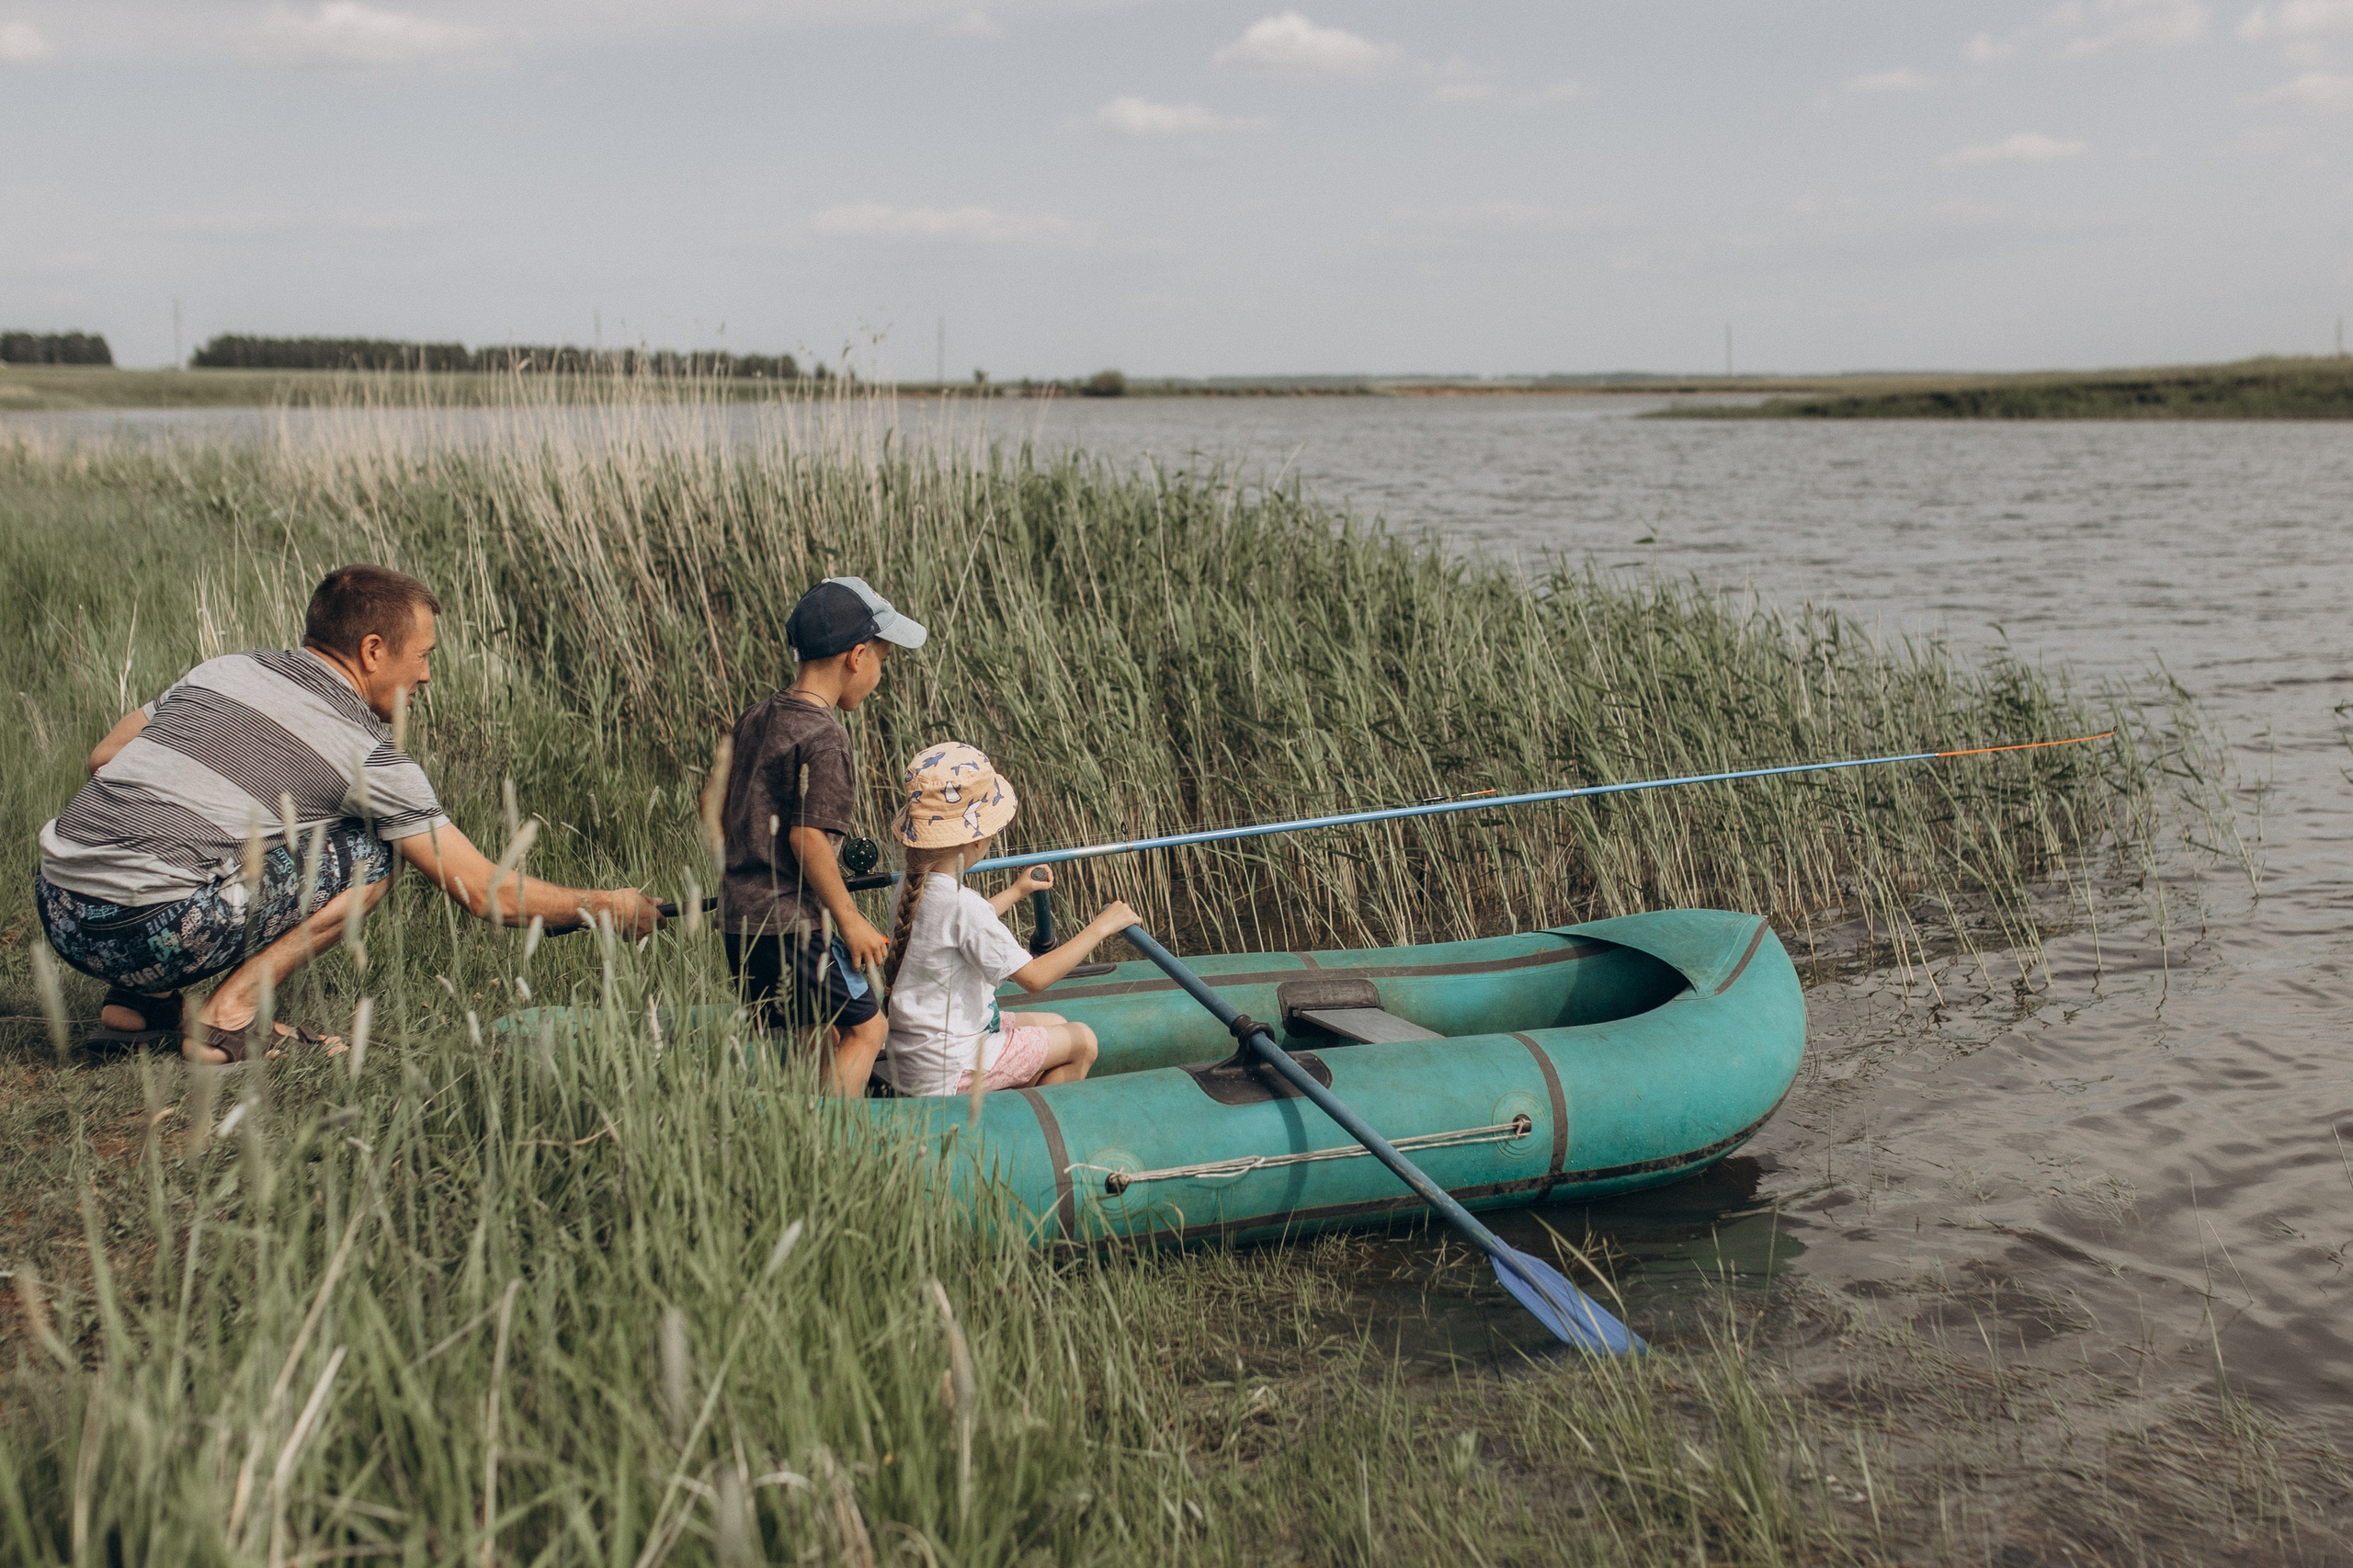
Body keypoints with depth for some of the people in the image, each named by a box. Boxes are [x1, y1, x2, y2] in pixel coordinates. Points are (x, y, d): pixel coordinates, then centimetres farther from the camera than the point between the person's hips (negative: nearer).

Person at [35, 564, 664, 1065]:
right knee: (369, 853, 4)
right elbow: (484, 891, 1)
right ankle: (229, 1013, -1)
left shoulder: (225, 668, 15)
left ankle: (139, 1002, 18)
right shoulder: (370, 754, -2)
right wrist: (604, 906, 14)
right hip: (147, 934, -7)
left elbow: (103, 759, 23)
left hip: (57, 911, 7)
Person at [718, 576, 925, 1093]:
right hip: (791, 925, -9)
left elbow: (723, 813, 15)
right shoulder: (823, 737, -17)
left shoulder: (757, 717, 9)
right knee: (864, 1027, 4)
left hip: (739, 916, 9)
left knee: (820, 1039, 17)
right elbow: (807, 837, -21)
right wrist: (849, 919, -12)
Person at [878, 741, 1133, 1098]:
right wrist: (1100, 927, -15)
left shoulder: (911, 886, 1)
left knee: (1054, 1025, 23)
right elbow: (1034, 977, -23)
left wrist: (1015, 892, 32)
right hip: (947, 1072, -9)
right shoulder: (960, 903, -27)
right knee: (1081, 1042, 5)